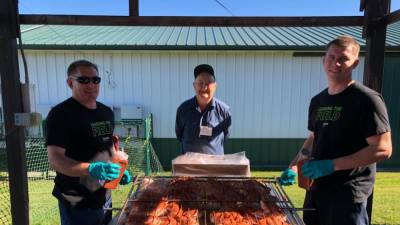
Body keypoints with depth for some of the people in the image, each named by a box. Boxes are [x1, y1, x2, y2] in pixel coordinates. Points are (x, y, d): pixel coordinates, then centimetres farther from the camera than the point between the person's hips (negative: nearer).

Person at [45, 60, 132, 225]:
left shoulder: (107, 112, 6)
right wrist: (91, 169, -37)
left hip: (105, 197, 7)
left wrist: (118, 169, 4)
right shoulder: (60, 114, -16)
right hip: (77, 203, -7)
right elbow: (55, 160, -23)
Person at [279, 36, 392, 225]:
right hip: (316, 189, 7)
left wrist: (332, 165, -23)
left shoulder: (367, 99, -12)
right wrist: (294, 167, 5)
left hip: (348, 194, -6)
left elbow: (383, 149, -17)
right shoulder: (317, 101, 8)